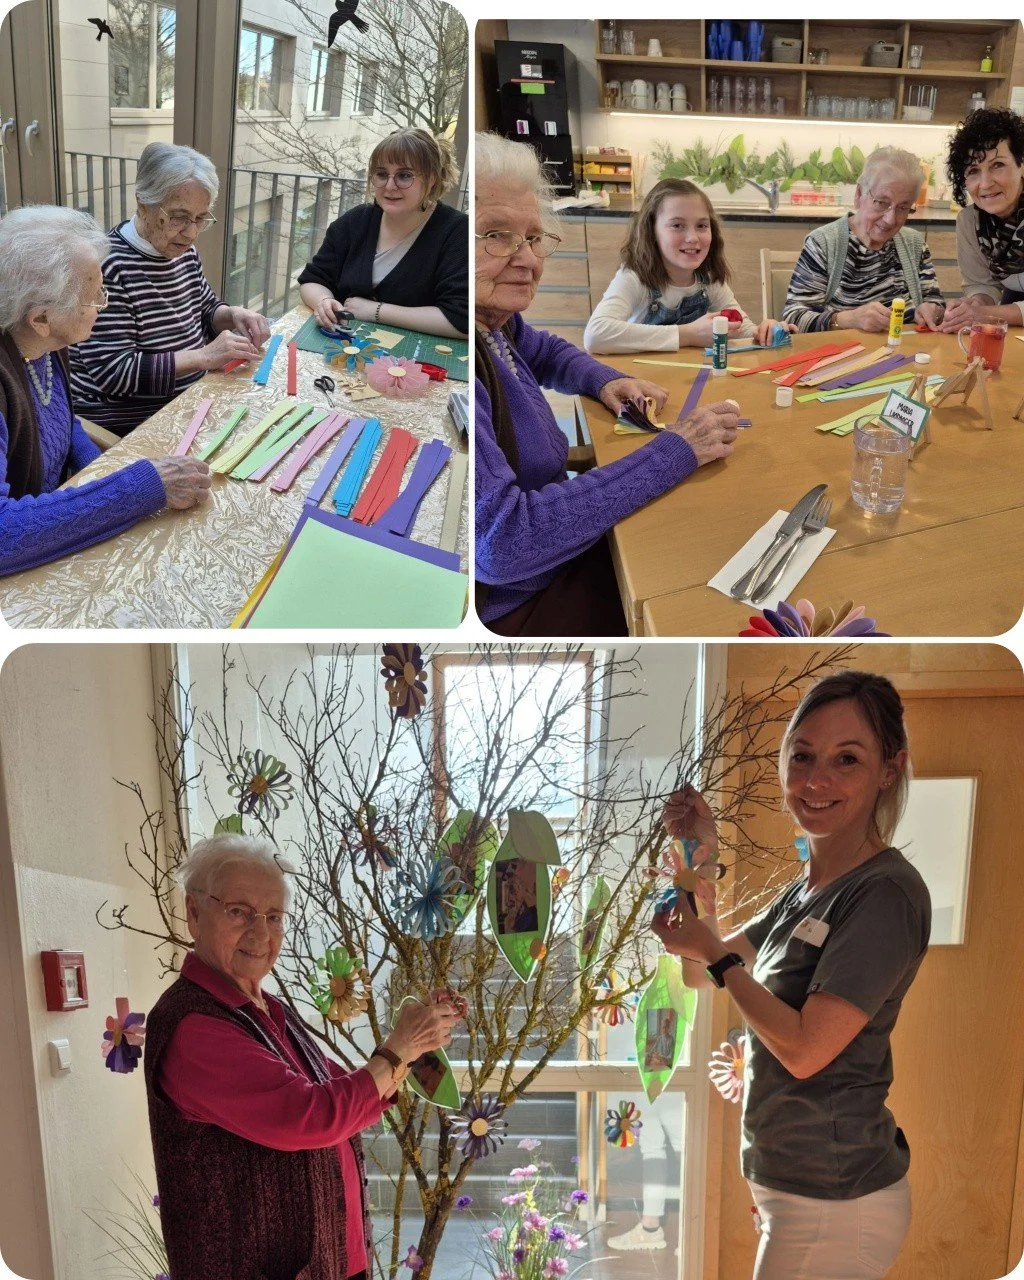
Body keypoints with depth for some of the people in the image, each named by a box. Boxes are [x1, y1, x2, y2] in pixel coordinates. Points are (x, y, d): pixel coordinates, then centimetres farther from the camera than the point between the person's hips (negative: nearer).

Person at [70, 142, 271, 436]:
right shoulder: (108, 267, -19)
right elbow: (113, 372, -23)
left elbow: (205, 310, 22)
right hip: (123, 427, -8)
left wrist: (233, 315, -1)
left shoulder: (182, 250, 5)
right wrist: (205, 356, -26)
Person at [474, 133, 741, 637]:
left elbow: (545, 351, 21)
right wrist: (671, 454, -28)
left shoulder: (494, 320, -3)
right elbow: (499, 541, -36)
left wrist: (605, 382, -2)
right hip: (506, 611, -8)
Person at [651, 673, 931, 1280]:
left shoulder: (886, 893, -19)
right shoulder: (806, 890, 7)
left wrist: (715, 954, -12)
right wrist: (698, 866, 1)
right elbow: (703, 974, 13)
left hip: (833, 1202, -8)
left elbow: (805, 1049, -22)